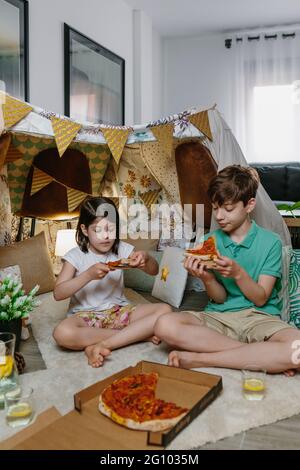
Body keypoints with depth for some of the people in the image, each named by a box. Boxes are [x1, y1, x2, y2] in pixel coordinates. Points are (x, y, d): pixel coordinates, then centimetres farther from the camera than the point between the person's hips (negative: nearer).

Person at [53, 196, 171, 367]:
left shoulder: (121, 249, 1)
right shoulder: (76, 256, -7)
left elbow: (154, 271, 4)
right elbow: (58, 294, -16)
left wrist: (146, 258, -20)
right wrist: (88, 275, -29)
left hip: (119, 311, 3)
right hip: (86, 315, -2)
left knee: (164, 310, -19)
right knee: (62, 334, -36)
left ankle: (101, 345, -26)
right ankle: (139, 333, -21)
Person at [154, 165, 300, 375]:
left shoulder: (271, 242, -2)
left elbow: (260, 299, -3)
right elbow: (220, 298, 3)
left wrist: (238, 273, -21)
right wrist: (207, 278, -18)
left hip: (259, 317, -2)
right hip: (219, 316, 2)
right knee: (165, 325, -28)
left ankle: (198, 359, -22)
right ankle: (266, 358, -19)